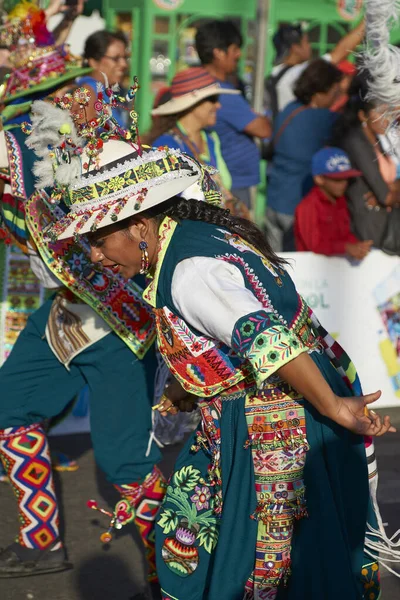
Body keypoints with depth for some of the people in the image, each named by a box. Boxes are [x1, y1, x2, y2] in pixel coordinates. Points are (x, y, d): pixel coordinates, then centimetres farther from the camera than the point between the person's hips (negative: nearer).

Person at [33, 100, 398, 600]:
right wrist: (184, 393, 29)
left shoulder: (190, 272, -24)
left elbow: (265, 338, -34)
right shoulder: (202, 234, 7)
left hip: (279, 431, -10)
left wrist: (331, 407, -31)